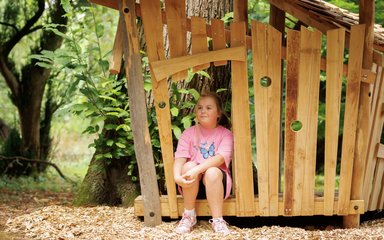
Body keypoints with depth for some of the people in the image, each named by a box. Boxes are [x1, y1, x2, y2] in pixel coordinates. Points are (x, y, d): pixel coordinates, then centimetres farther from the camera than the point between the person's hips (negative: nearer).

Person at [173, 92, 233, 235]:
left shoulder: (225, 134, -1)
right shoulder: (189, 133, 4)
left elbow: (220, 158, -19)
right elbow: (180, 158, -9)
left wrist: (198, 169, -34)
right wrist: (177, 176, -30)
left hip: (215, 184, -2)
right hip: (191, 184, 2)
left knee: (212, 172, -34)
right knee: (189, 166, -29)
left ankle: (217, 220, -27)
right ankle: (189, 216, -17)